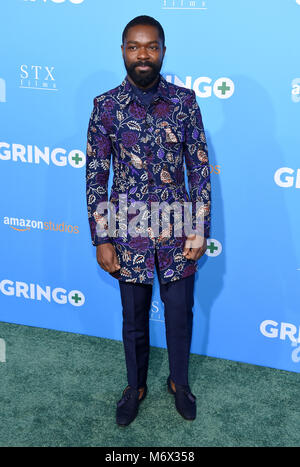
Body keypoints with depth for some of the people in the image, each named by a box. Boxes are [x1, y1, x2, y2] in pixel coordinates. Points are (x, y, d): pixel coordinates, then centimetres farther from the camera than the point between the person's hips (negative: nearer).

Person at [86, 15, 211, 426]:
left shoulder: (185, 101, -3)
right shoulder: (105, 106, -5)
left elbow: (200, 169, 0)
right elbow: (96, 178, -2)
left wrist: (200, 230, -4)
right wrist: (102, 239, -4)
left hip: (177, 232, 1)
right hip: (129, 233, 0)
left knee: (180, 314, 14)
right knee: (134, 318, 15)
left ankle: (179, 381, 39)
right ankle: (136, 385, 39)